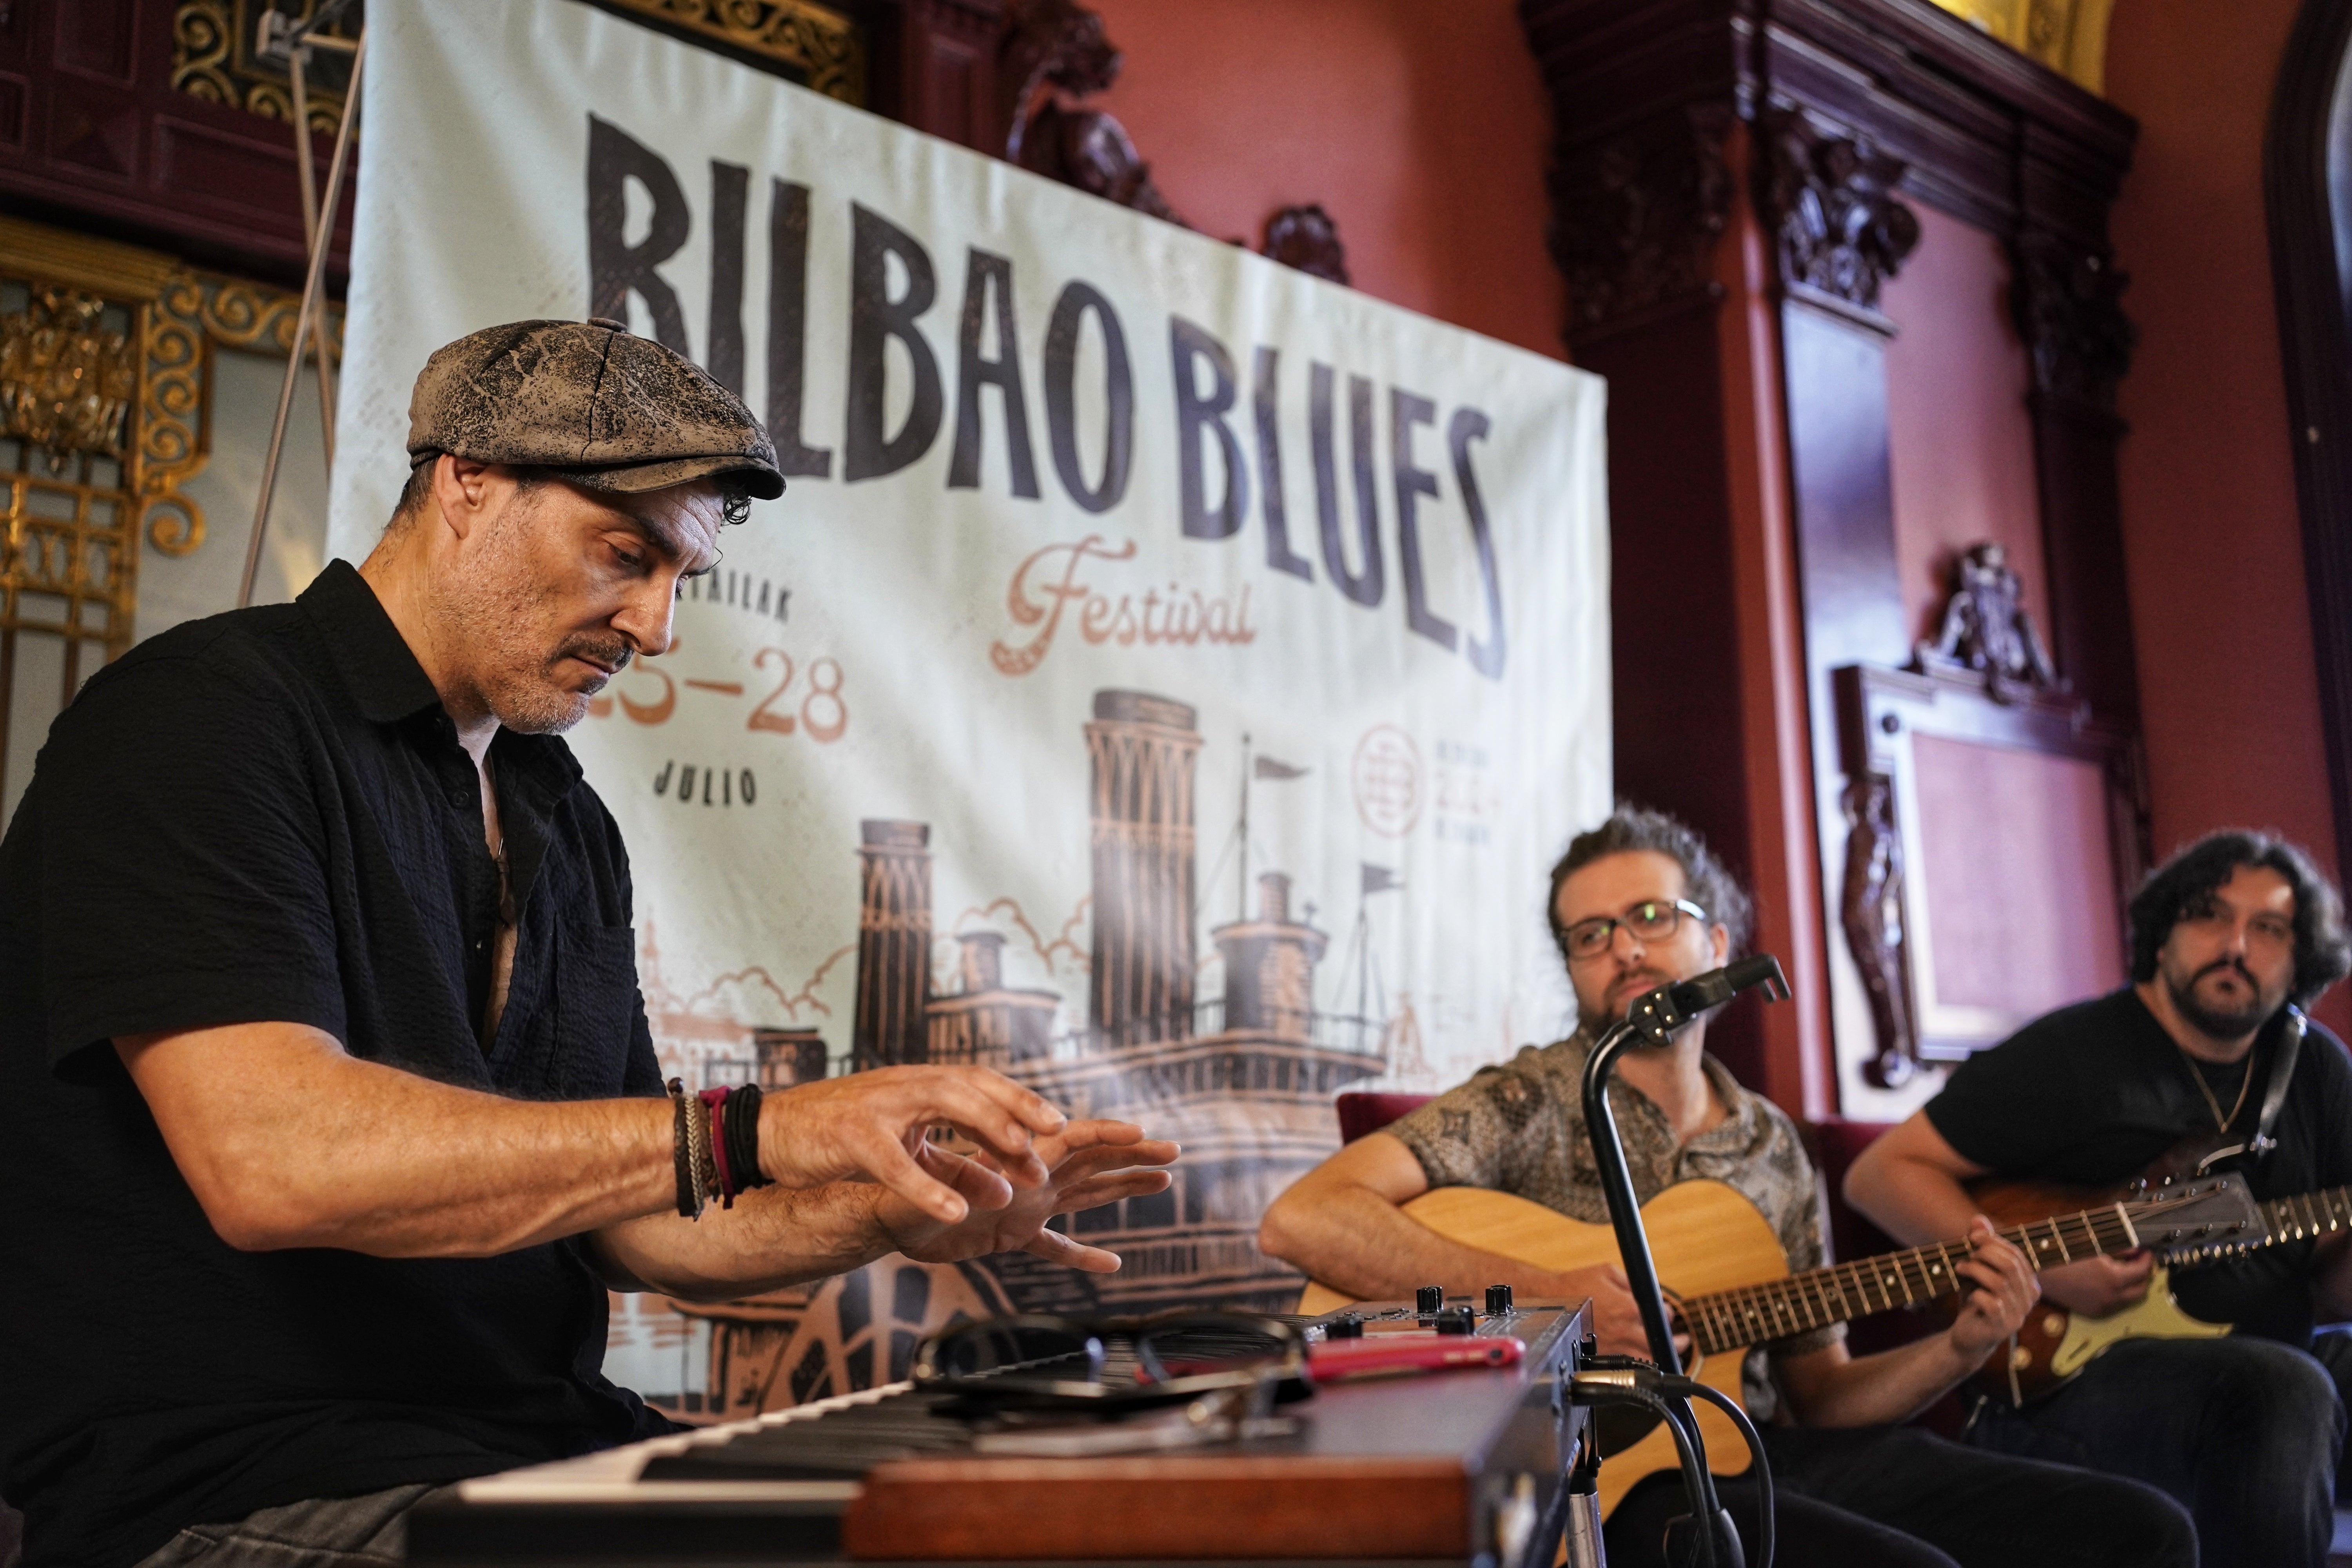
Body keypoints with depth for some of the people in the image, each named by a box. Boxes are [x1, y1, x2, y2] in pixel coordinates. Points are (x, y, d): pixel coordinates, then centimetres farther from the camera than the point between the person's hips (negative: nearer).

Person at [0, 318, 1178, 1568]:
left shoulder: (568, 823, 15)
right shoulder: (198, 718, -9)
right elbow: (267, 1158, -25)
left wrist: (897, 1214, -1)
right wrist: (748, 1131, -29)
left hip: (546, 1450, 7)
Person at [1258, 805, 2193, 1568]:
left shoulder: (1771, 1146, 14)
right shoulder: (1525, 1107, -5)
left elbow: (1816, 1390, 18)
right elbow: (1301, 1220, -19)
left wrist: (1960, 1348, -1)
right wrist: (1547, 1298, -24)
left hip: (1764, 1450, 6)